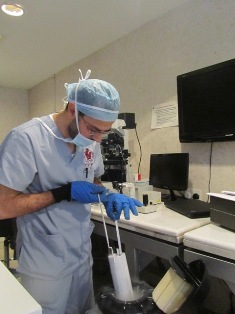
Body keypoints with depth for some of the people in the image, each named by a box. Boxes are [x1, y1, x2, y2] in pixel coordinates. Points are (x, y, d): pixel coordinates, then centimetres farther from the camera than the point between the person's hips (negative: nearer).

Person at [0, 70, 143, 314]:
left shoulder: (90, 141, -2)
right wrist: (65, 193, -25)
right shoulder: (25, 139, -23)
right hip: (46, 265, -6)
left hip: (82, 255, 7)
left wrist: (108, 198, -9)